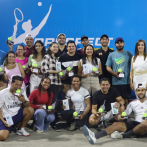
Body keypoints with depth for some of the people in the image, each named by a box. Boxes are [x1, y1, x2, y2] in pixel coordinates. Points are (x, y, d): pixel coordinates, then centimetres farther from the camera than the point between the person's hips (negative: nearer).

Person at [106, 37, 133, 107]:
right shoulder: (111, 55, 11)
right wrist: (114, 73, -11)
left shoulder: (128, 54, 8)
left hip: (126, 81, -1)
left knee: (126, 100, 1)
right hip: (115, 82, 1)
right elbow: (108, 67, 7)